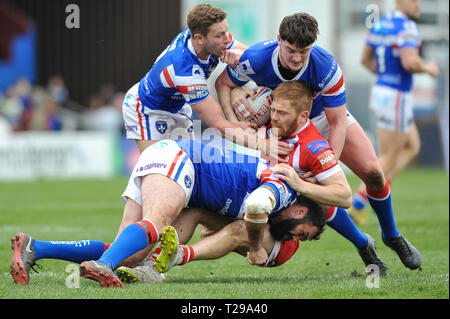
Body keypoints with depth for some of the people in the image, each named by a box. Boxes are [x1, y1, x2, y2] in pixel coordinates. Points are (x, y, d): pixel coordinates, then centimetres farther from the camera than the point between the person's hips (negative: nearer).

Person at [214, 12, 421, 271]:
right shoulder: (256, 58, -34)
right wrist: (232, 120, -29)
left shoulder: (326, 68, -37)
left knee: (372, 172, -9)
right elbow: (223, 82, -13)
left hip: (323, 114, -1)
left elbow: (338, 123, -31)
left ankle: (392, 236, 16)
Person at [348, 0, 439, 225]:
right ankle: (357, 204, 4)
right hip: (396, 99, -9)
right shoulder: (407, 27, -19)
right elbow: (410, 62, -31)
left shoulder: (380, 25, 10)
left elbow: (365, 59, 18)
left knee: (412, 147, 20)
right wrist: (428, 68, -11)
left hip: (380, 93, 9)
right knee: (388, 159, 2)